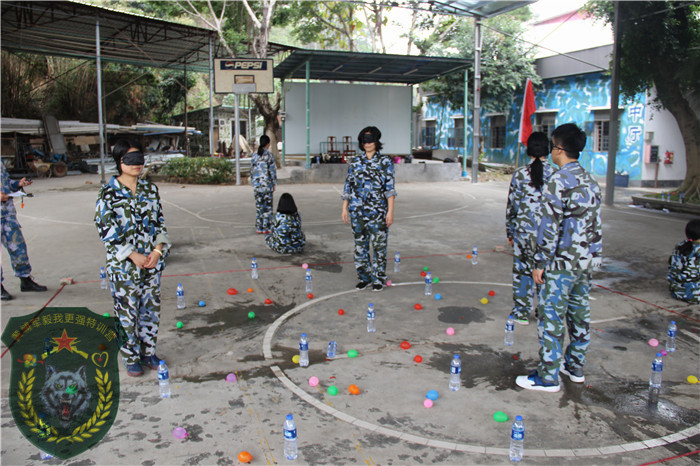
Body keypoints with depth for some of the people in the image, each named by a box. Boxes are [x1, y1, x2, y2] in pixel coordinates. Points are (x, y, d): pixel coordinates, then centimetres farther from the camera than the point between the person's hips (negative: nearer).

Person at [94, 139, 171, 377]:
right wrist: (133, 255, -15)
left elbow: (160, 222, 7)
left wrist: (157, 251, -7)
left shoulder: (150, 189, 4)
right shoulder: (108, 193, -8)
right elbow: (106, 231, -11)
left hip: (152, 262, 4)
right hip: (123, 265, -4)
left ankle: (148, 352, 30)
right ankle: (131, 358, 22)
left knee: (151, 308, 13)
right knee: (127, 313, 6)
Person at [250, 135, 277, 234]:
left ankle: (259, 228, 12)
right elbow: (272, 171, -9)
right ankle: (266, 228, 3)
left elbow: (252, 170, 9)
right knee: (267, 206, 2)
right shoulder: (269, 155, -10)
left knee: (259, 206, 10)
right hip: (267, 184, -5)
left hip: (256, 184, 5)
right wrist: (274, 184, -1)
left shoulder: (255, 155, 6)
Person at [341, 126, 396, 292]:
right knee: (360, 244, 7)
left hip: (377, 211, -3)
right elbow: (348, 186, 12)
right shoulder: (355, 162, 9)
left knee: (379, 245, 0)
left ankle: (379, 278, 14)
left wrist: (390, 211, -9)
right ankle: (364, 277, 20)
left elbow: (390, 188, -3)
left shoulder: (385, 162, 0)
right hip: (357, 211, 3)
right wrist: (344, 208, 8)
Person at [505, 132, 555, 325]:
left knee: (522, 271, 11)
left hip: (523, 231, 0)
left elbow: (511, 206, 0)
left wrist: (509, 231, 11)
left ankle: (521, 312, 18)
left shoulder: (520, 174, -4)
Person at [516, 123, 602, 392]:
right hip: (587, 259, 9)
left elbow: (550, 226, -18)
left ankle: (548, 377, 4)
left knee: (551, 318, -2)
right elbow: (592, 222, 15)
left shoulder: (559, 181, -16)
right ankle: (575, 367, 28)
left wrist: (540, 263, -13)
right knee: (579, 312, 17)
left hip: (563, 262, -9)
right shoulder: (590, 180, 11)